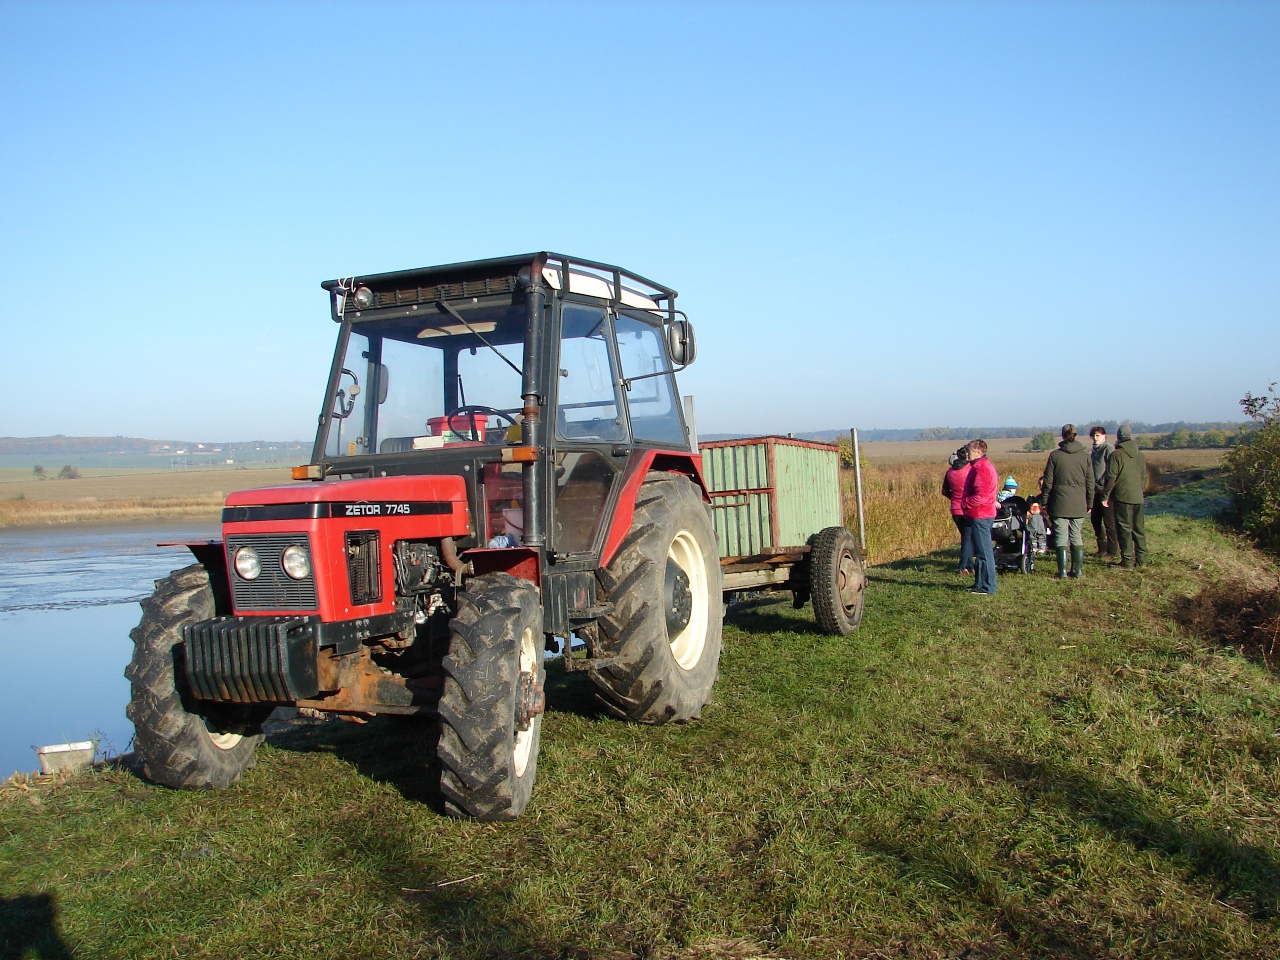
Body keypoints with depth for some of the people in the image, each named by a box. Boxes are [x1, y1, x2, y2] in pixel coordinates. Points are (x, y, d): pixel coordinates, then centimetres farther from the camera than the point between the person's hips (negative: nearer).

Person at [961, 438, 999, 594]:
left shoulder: (982, 469, -17)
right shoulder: (981, 467, 16)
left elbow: (981, 496, -24)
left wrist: (965, 503, -11)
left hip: (980, 516, -11)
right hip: (980, 515, 11)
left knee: (984, 551, -6)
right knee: (980, 551, 16)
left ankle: (987, 586, -2)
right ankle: (980, 583, 23)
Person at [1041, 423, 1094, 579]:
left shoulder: (1055, 455, -5)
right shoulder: (1085, 456, 2)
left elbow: (1048, 481, -4)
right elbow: (1090, 483, 6)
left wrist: (1044, 502, 4)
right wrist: (1089, 503, 15)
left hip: (1060, 504, -2)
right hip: (1079, 505, 2)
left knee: (1061, 538, 1)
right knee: (1077, 537, 11)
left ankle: (1062, 572, -2)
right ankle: (1077, 571, 12)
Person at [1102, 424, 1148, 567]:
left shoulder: (1117, 454, -9)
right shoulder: (1140, 455, 11)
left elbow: (1111, 478, -10)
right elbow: (1144, 477, 18)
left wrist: (1105, 496, -3)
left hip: (1122, 497, -6)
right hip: (1138, 497, 6)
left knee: (1124, 529, -3)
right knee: (1139, 529, 11)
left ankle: (1127, 560, -4)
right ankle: (1141, 559, 12)